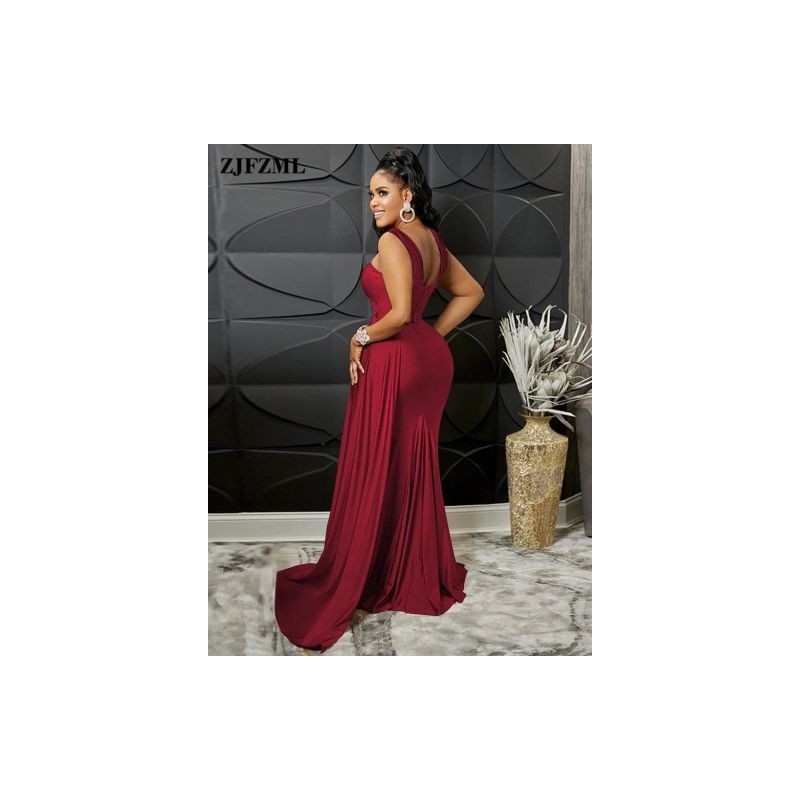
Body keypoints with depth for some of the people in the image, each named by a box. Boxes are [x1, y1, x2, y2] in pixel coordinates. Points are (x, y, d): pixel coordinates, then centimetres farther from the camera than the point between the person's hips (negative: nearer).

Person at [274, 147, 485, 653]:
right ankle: (422, 576, 28)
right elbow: (471, 293, 18)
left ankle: (349, 588, 13)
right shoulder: (433, 240, 11)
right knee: (416, 472, 16)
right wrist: (434, 335, 14)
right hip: (429, 360, 9)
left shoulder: (392, 242, -15)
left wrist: (361, 338, -8)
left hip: (392, 364, -9)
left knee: (373, 476, 1)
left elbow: (400, 313, -24)